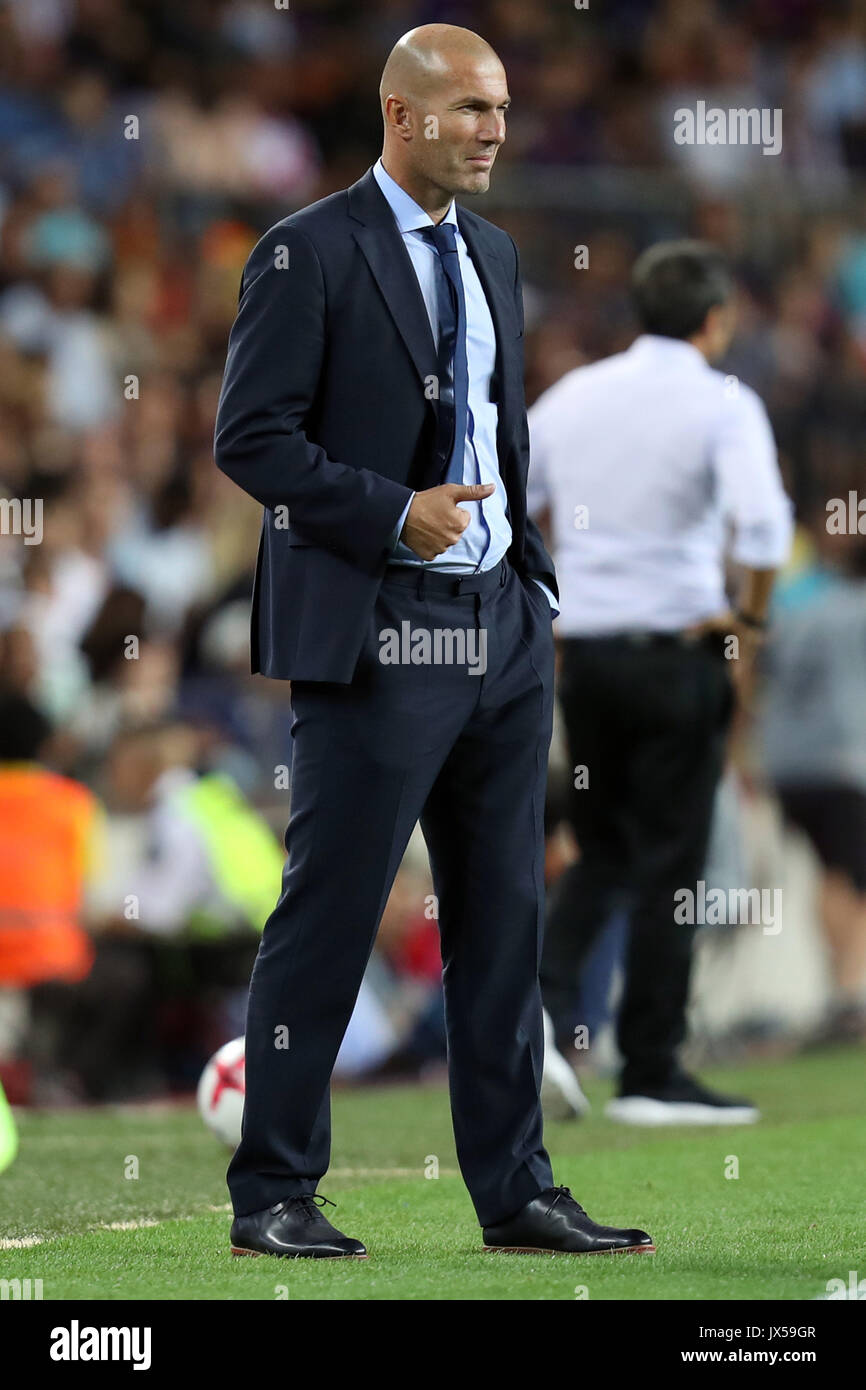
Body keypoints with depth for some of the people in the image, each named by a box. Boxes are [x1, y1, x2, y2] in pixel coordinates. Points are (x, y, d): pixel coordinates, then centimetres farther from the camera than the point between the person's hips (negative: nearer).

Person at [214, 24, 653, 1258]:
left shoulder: (493, 255, 15)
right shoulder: (310, 253, -8)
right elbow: (252, 438, -12)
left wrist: (531, 578, 14)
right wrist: (394, 513, -18)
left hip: (501, 632, 7)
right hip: (377, 636, -7)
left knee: (504, 923, 8)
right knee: (327, 922, -3)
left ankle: (516, 1193, 14)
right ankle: (273, 1195, 5)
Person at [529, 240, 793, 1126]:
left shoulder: (572, 395, 9)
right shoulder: (722, 403, -7)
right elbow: (763, 523, -23)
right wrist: (750, 620, -8)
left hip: (583, 652, 5)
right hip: (679, 653, -5)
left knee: (601, 853, 18)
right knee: (668, 867, 2)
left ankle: (545, 992, -6)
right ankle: (650, 1076, 5)